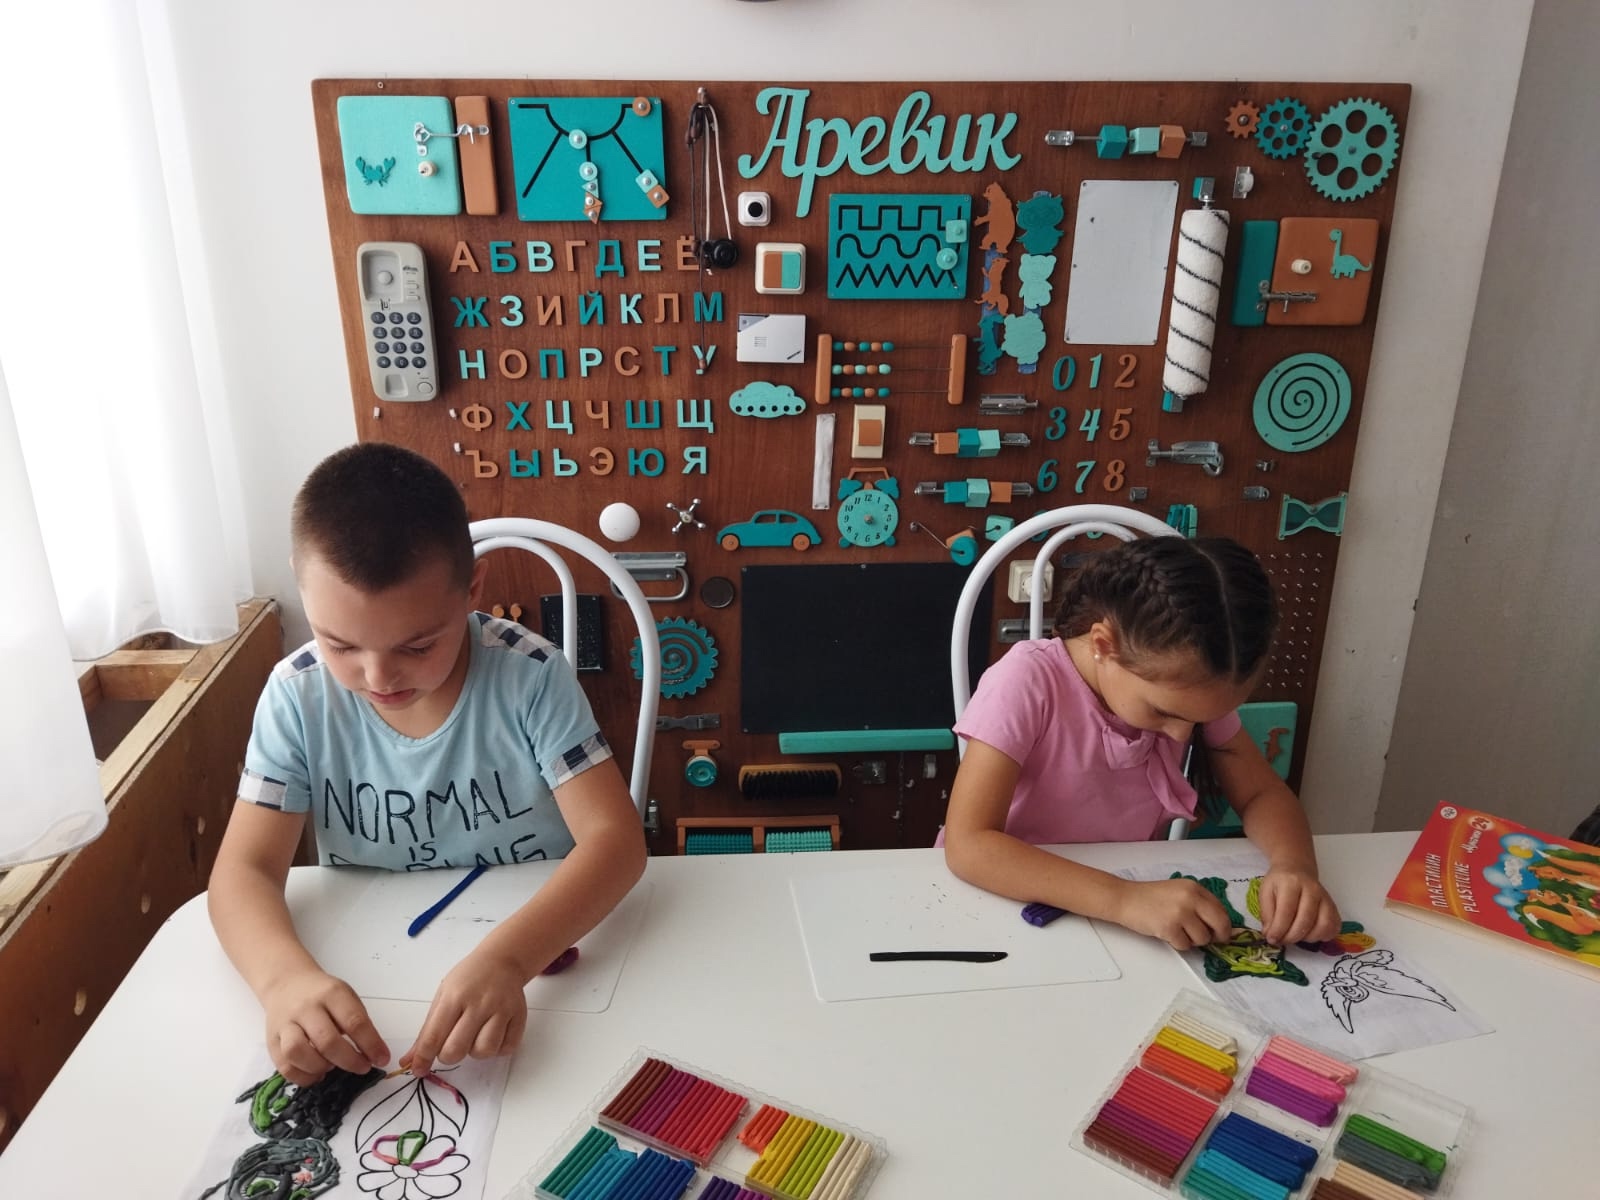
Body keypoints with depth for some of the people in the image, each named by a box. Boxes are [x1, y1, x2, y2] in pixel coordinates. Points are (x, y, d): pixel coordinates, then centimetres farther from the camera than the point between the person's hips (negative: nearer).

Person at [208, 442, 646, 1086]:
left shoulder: (530, 675, -16)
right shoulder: (298, 696, -9)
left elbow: (615, 837, -20)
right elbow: (245, 870, -10)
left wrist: (507, 957, -36)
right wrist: (285, 976, -31)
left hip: (537, 957, -2)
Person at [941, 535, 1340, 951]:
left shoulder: (1189, 686, -9)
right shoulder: (1026, 682, -23)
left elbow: (1262, 794, -1)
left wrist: (1293, 866, -22)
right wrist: (1123, 899, -38)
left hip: (1131, 890, 4)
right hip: (1013, 904, -4)